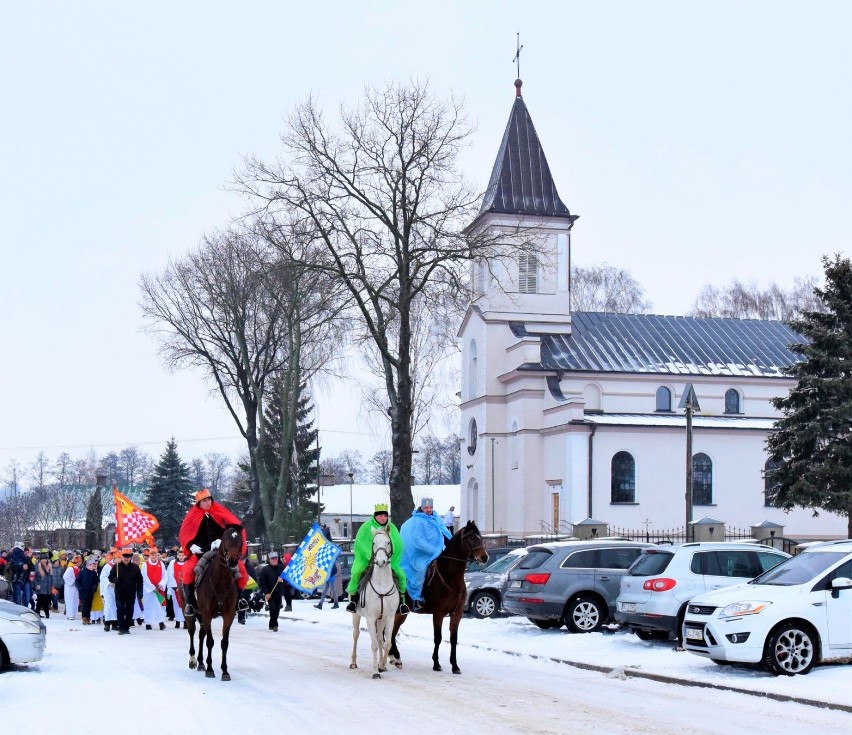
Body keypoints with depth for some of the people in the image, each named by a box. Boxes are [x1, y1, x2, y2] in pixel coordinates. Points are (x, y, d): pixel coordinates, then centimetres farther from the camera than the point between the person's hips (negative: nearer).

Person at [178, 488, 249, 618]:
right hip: (201, 551, -1)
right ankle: (190, 602, -9)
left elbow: (235, 524, -4)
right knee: (188, 570, -24)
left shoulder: (219, 511, -1)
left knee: (241, 570, -12)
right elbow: (184, 534, 2)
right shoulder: (193, 515, -1)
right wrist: (191, 546, -15)